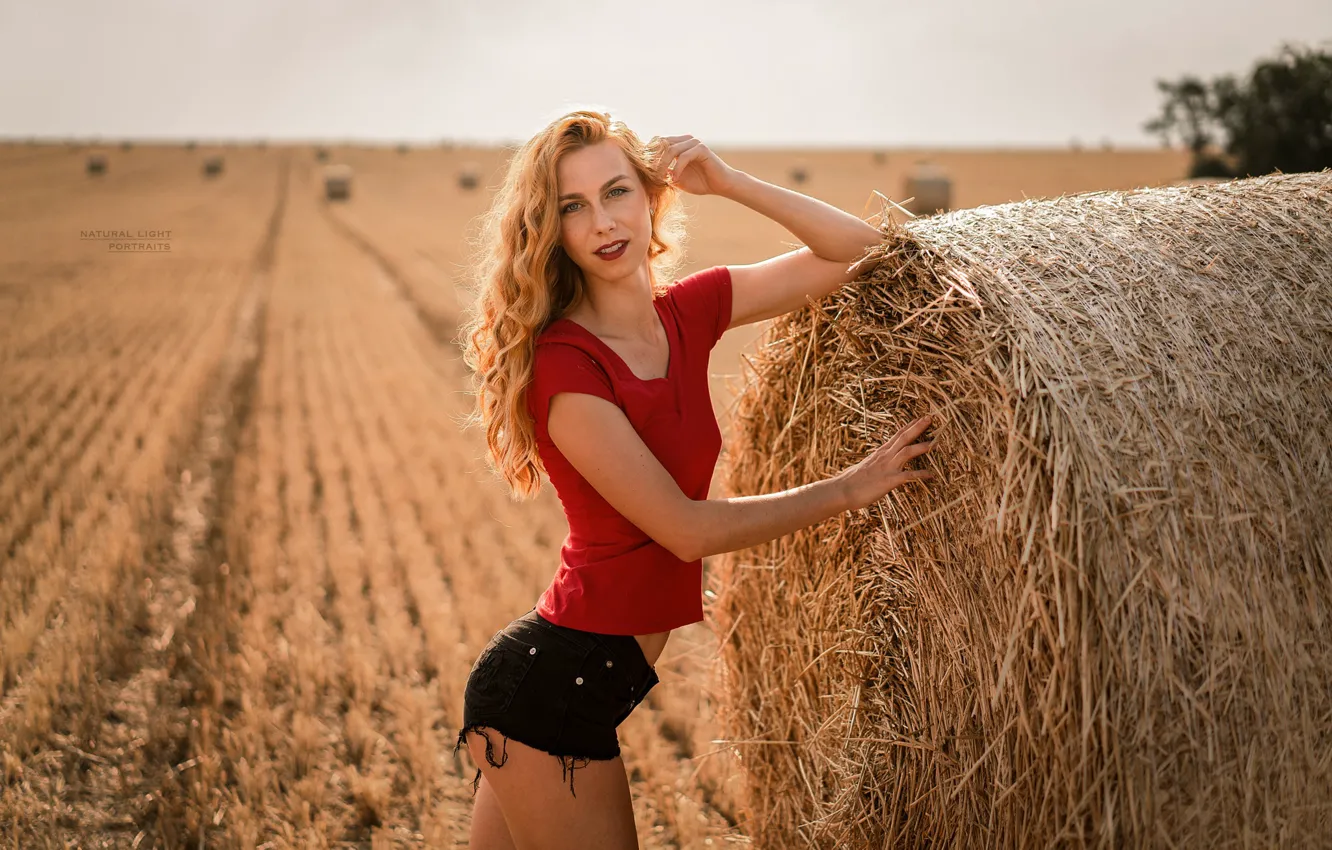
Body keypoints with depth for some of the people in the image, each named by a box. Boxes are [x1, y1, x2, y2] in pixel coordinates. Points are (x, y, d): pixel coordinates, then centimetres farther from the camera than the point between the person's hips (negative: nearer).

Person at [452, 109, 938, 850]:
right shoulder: (563, 362, -18)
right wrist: (852, 488, -13)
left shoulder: (686, 313, 3)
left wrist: (728, 182, -3)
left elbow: (859, 252, 7)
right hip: (553, 688, -8)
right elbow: (688, 528, -19)